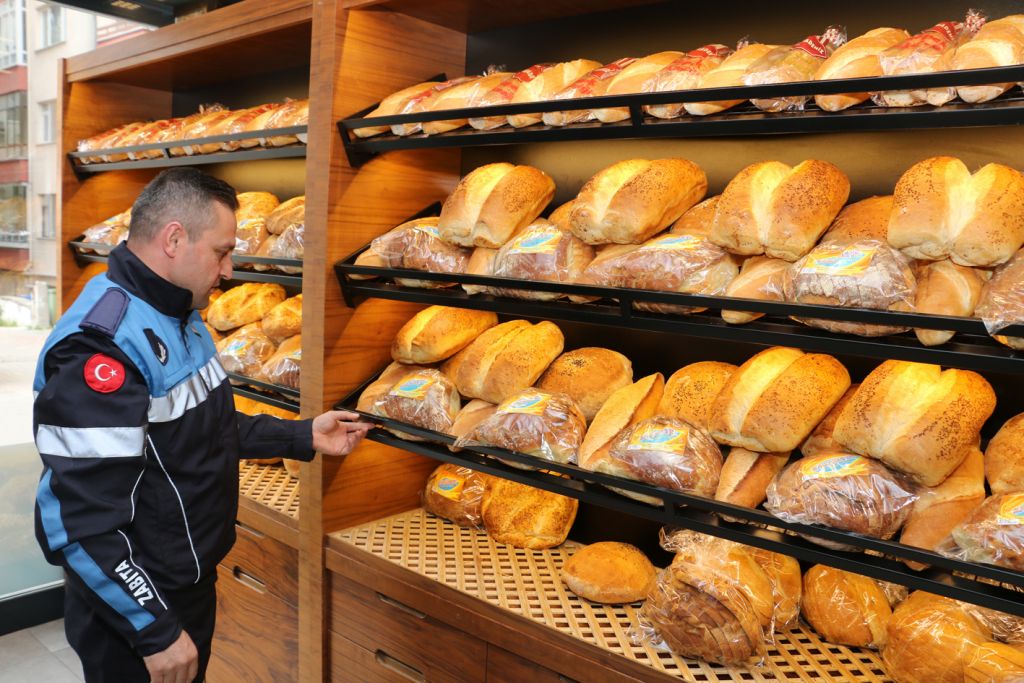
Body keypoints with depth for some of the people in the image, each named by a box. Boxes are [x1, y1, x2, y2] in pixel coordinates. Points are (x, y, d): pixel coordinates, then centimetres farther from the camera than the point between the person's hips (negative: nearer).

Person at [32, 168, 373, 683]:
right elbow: (81, 519, -29)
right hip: (134, 619, -9)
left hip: (192, 583, 9)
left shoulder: (180, 317, 4)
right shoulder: (101, 344, -28)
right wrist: (156, 631, -24)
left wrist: (304, 437, 7)